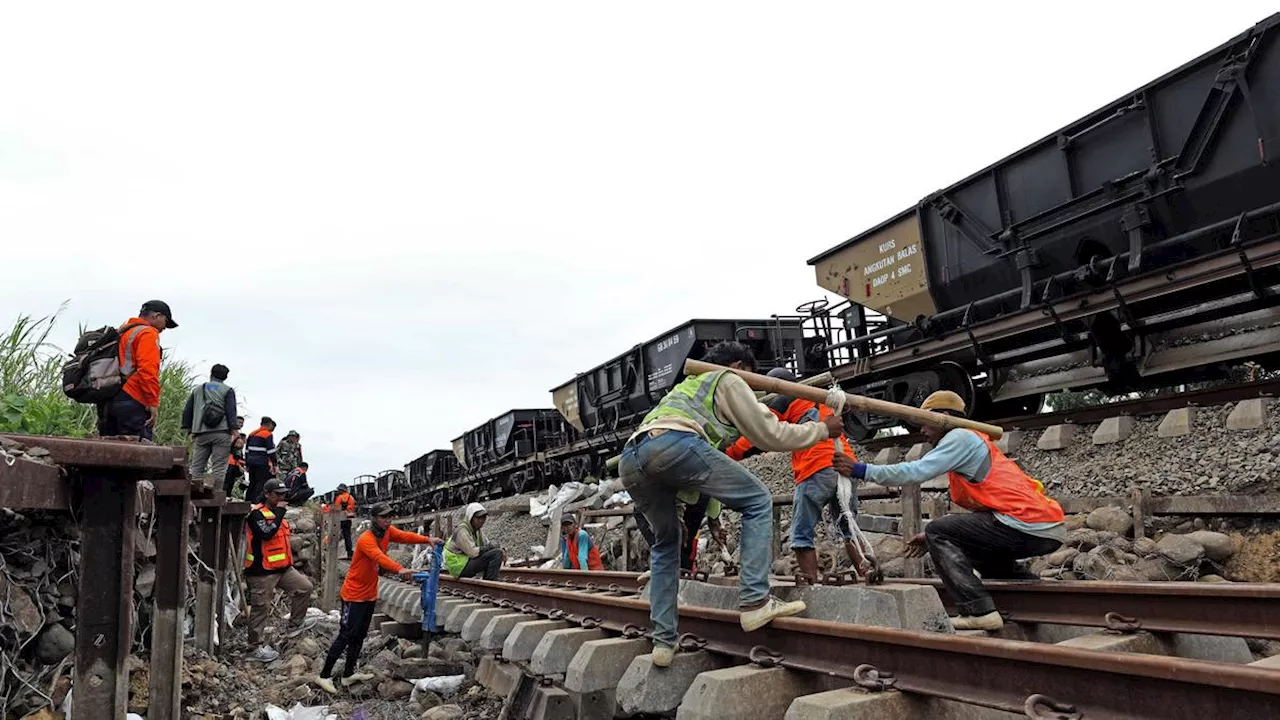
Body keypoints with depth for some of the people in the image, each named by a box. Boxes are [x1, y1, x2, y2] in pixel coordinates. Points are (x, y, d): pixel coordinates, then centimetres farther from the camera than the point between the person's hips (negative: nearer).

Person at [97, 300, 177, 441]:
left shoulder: (122, 331, 24)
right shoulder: (148, 333, -5)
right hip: (133, 402, -9)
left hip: (109, 402, 10)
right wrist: (153, 403, -17)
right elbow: (147, 370, -17)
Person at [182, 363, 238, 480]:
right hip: (221, 434, -3)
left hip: (201, 434, 4)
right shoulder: (228, 390, 6)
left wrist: (190, 430, 19)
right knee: (218, 467, -6)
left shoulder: (197, 390, 20)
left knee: (196, 467, 5)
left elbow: (187, 411, 17)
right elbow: (231, 411, -5)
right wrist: (234, 431, -9)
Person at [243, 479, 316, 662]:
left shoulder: (276, 512, 15)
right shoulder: (257, 513, -14)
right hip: (262, 571, -9)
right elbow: (267, 534, -31)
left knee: (304, 587, 5)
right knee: (261, 608, 0)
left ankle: (294, 625, 18)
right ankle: (256, 647, 11)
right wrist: (279, 512, -25)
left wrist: (289, 559, 27)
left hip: (283, 567, 9)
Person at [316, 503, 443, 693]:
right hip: (354, 594, -8)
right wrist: (399, 569, -58)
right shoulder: (366, 539, -25)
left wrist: (428, 539, -29)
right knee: (346, 635, -6)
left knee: (360, 635, 15)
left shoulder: (388, 532, -1)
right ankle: (324, 676, 3)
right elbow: (379, 557, -42)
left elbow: (405, 536, -12)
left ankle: (348, 674, 26)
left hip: (370, 595, 8)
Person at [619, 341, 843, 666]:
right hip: (675, 444, -7)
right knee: (758, 501, 7)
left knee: (665, 543, 25)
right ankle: (755, 602, -3)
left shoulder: (687, 383, 43)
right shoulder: (728, 381, 21)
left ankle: (663, 642, 19)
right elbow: (769, 435, 17)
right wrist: (822, 429, 29)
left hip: (630, 461, 8)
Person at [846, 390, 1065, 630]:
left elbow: (917, 471, -16)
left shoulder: (960, 437, -4)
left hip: (1029, 526, -10)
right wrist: (937, 537, 20)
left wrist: (862, 470, -12)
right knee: (974, 549, 30)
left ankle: (979, 611, -12)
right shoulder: (973, 444, 24)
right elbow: (980, 510, 22)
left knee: (937, 533, -4)